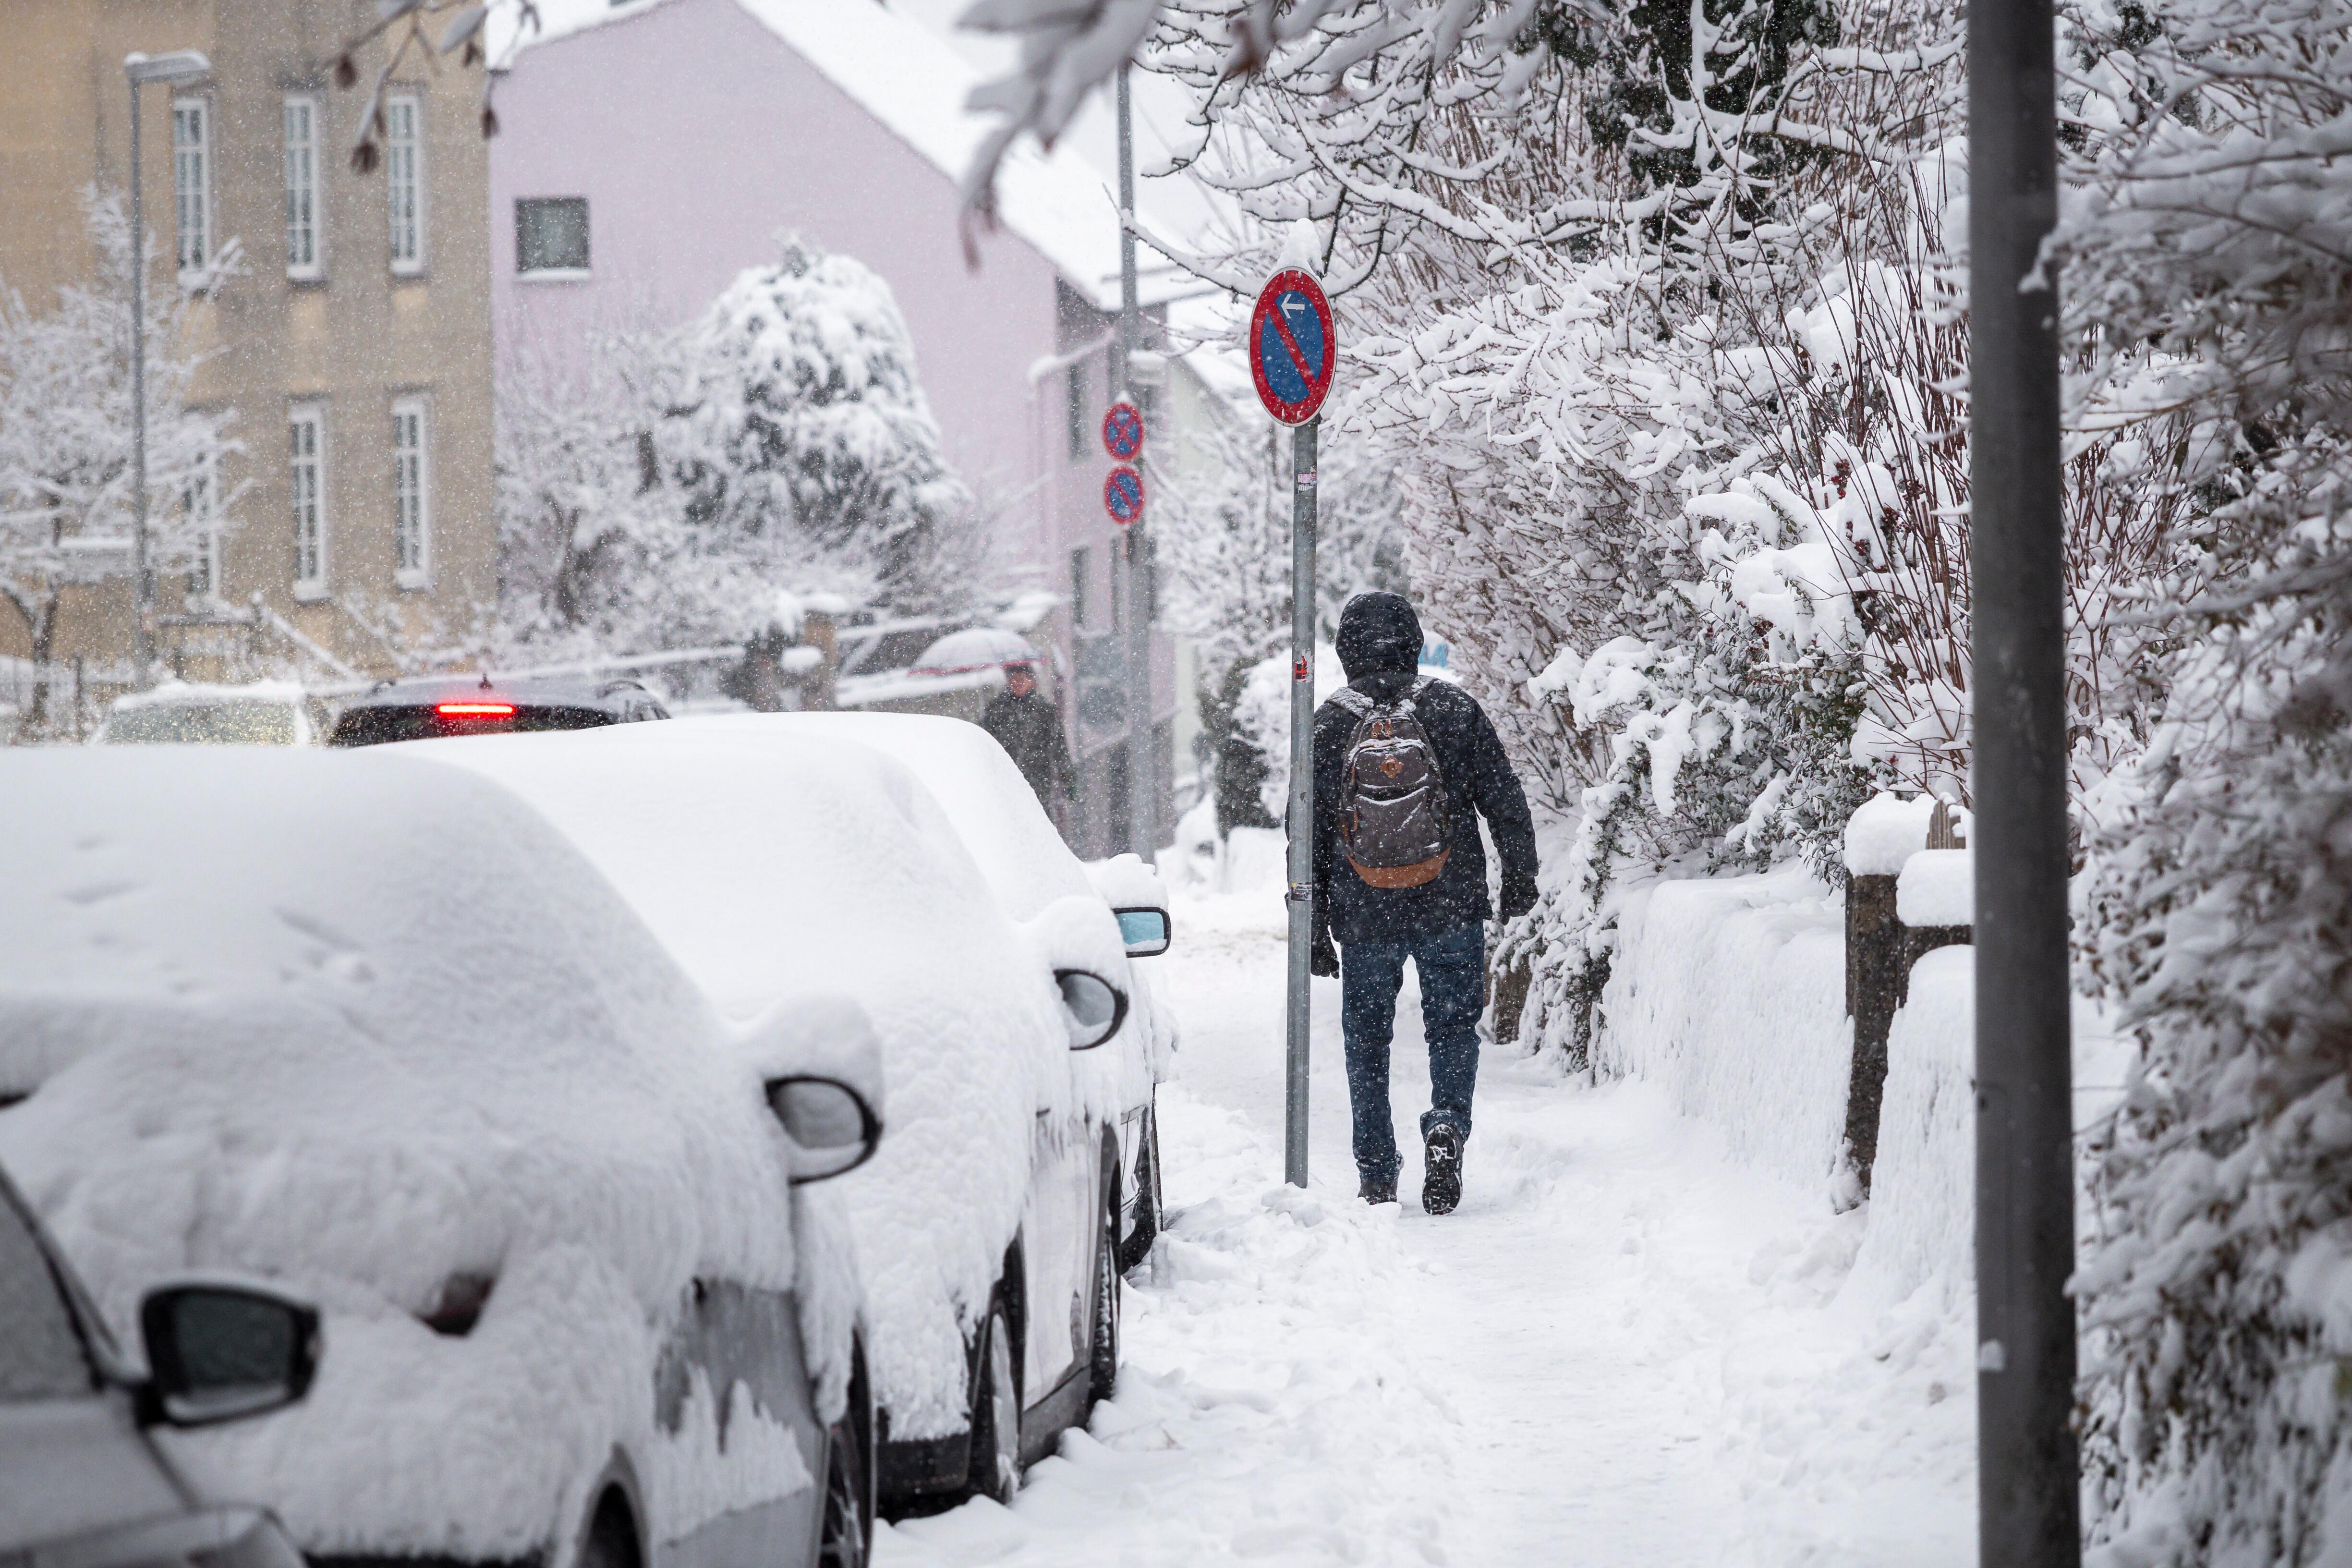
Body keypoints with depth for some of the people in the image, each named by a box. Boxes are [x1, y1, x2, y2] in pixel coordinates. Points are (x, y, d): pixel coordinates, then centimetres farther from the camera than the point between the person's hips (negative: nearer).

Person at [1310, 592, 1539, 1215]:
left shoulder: (1327, 727, -3)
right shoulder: (1454, 710, -5)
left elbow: (1309, 836, 0)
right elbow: (1504, 800, 0)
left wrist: (1312, 929, 7)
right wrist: (1520, 877, 15)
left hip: (1364, 918, 1)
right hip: (1451, 909, 0)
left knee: (1367, 1040, 14)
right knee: (1453, 1026, 11)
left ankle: (1377, 1176, 15)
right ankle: (1447, 1123, -16)